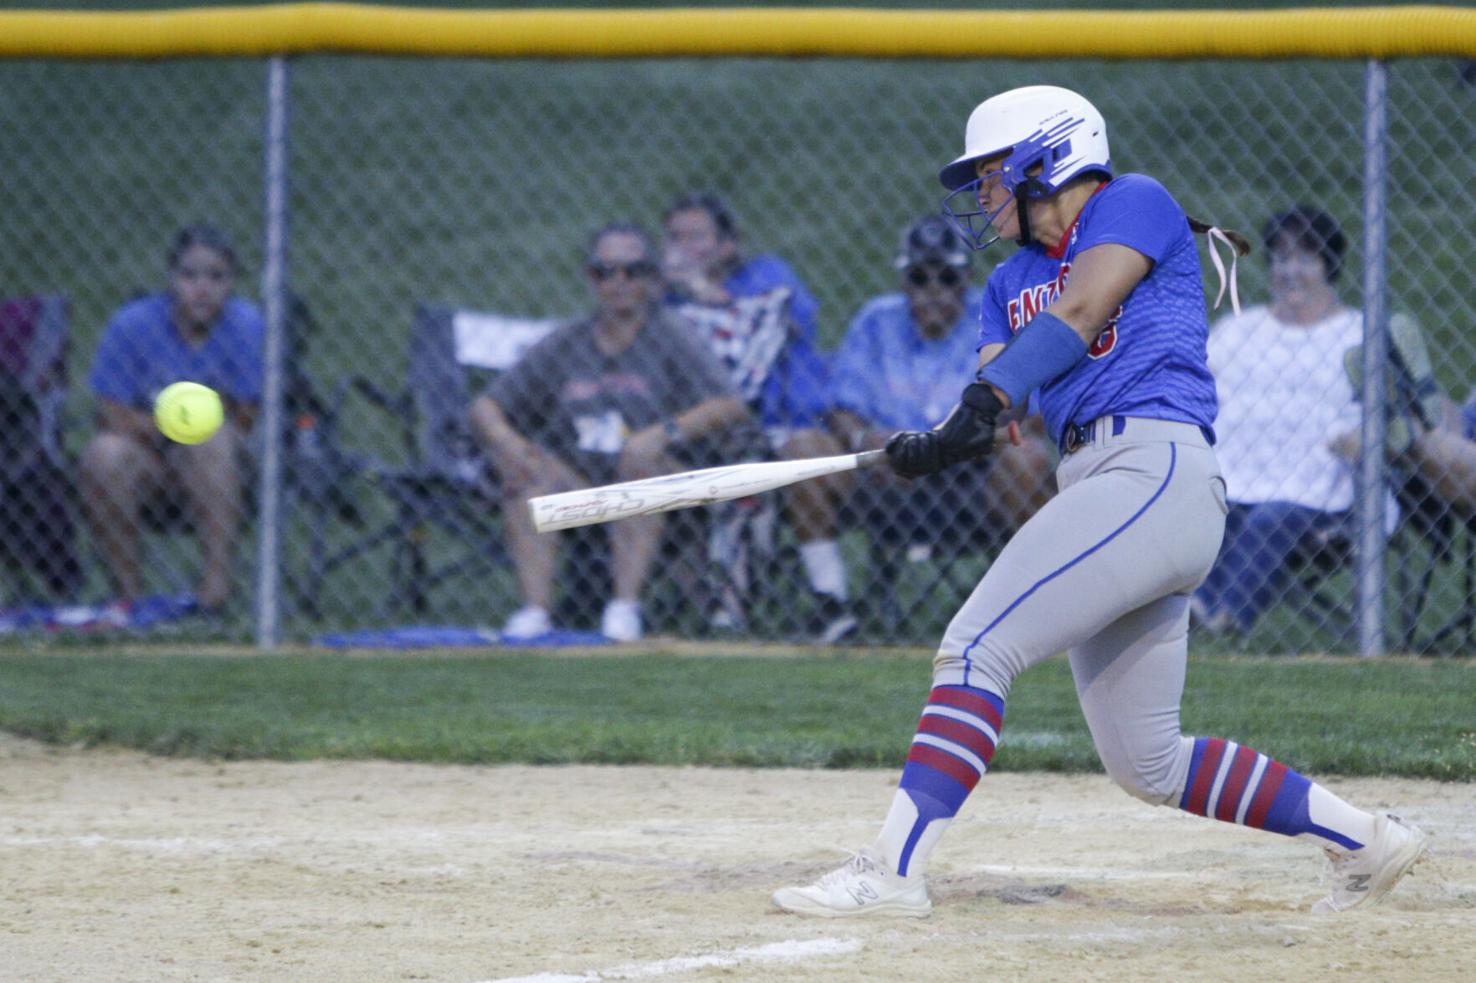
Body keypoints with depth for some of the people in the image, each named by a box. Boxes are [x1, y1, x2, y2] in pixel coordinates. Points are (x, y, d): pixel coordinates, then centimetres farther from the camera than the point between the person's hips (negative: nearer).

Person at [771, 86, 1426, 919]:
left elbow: (1079, 312, -15)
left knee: (976, 650, -20)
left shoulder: (1133, 202, 2)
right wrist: (940, 443, -15)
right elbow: (996, 384, 9)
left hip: (1157, 469, -10)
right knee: (1148, 764, 8)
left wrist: (988, 401, -30)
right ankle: (1365, 840, 19)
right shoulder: (1014, 280, 25)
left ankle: (894, 871, -26)